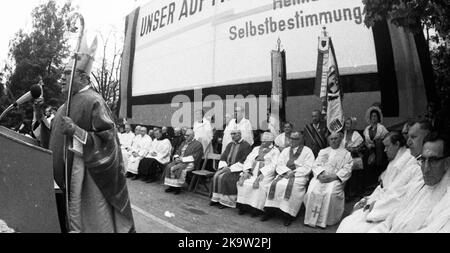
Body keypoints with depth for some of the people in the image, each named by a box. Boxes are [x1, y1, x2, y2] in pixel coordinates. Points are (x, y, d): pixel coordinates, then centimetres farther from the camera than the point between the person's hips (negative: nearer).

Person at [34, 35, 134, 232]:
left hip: (88, 179, -8)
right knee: (73, 222, 18)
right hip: (69, 178, 8)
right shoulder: (67, 105, 14)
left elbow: (108, 141, -19)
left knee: (90, 223, 3)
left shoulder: (93, 101, -14)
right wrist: (41, 117, 8)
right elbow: (54, 139, 20)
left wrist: (77, 132, -27)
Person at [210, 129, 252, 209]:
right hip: (227, 167, 7)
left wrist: (231, 168, -18)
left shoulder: (246, 146, -7)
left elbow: (244, 161, -15)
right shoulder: (230, 145, 17)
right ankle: (216, 199, -11)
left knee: (223, 177, -26)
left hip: (238, 169, -7)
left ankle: (225, 201, -16)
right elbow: (223, 157, 17)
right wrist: (224, 166, -4)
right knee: (216, 176, -17)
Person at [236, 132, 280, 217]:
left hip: (265, 175, -5)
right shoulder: (256, 149, 23)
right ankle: (243, 206, -13)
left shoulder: (275, 151, 5)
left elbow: (272, 166, -8)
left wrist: (261, 174, -20)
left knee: (258, 184, -31)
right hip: (252, 173, 5)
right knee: (242, 181, -20)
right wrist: (246, 171, -6)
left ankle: (256, 208, -20)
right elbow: (249, 159, 13)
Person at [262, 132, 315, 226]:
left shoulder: (307, 151, 5)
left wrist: (294, 173, -15)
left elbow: (307, 167, -6)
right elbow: (279, 164, 9)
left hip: (299, 175, -4)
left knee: (291, 187, -33)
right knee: (274, 185, -24)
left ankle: (288, 215, -24)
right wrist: (287, 171, -11)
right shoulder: (286, 150, 19)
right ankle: (269, 210, -17)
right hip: (285, 174, 4)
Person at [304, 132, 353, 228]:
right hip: (320, 177, 3)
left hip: (336, 179, -2)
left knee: (329, 193, -32)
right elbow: (316, 165, 13)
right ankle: (311, 219, -16)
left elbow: (347, 169, 1)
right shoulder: (323, 151, 24)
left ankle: (324, 220, -20)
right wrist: (320, 174, -9)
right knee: (312, 191, -26)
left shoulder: (346, 153, 15)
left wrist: (333, 176, -15)